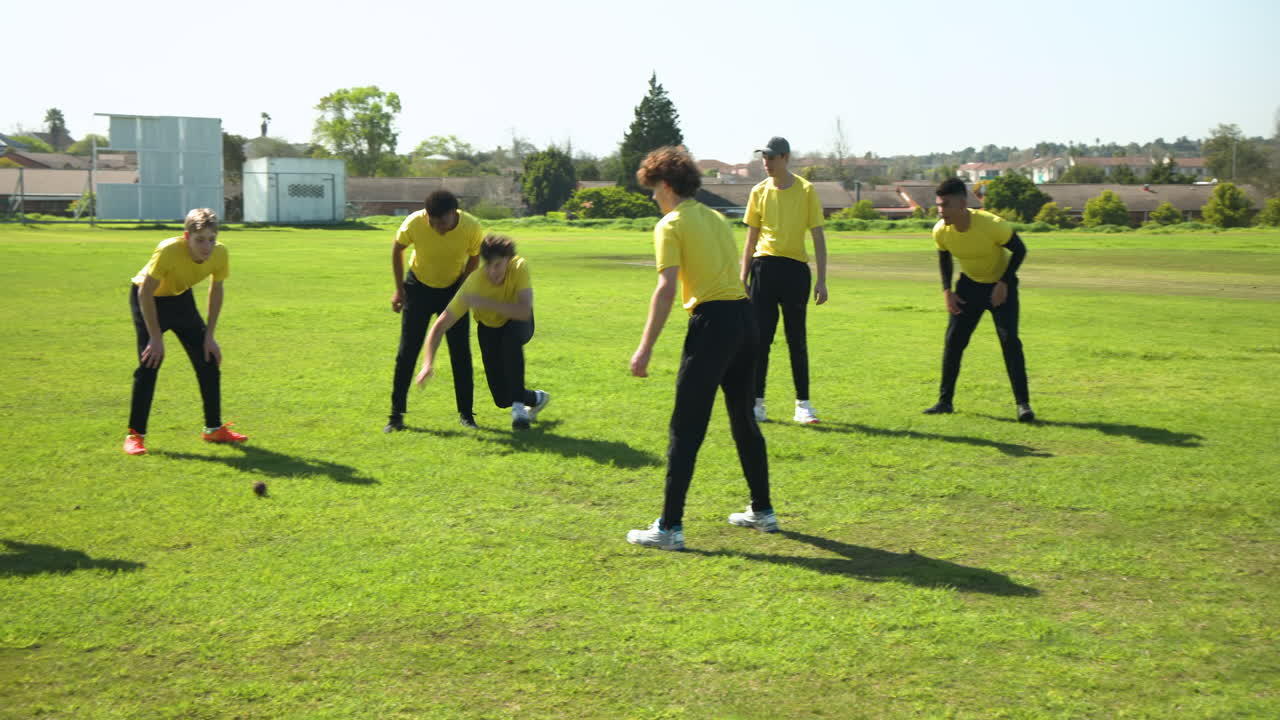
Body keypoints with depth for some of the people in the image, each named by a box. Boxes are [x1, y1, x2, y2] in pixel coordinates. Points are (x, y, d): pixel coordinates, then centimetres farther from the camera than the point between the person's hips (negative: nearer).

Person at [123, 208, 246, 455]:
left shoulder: (220, 253, -22)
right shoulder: (169, 251, -37)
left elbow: (216, 290, -4)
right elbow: (146, 293, -28)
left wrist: (209, 336, -5)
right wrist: (156, 337, -27)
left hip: (181, 298, 5)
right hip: (147, 298, -5)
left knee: (209, 361, 2)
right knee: (149, 363, -16)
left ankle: (214, 428, 15)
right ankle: (135, 434, -5)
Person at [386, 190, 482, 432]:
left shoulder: (472, 228, -28)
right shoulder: (414, 223, -29)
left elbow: (474, 258, -6)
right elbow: (397, 249, -7)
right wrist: (400, 289, -6)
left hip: (453, 289, 0)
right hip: (419, 287, 0)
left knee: (461, 351, -3)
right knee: (407, 351, -2)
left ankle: (466, 413, 9)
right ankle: (396, 414, 7)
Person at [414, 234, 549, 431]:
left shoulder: (519, 267, -32)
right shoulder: (473, 284, -33)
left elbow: (524, 311, -43)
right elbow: (439, 326, -30)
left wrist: (484, 303, -49)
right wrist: (428, 364, -41)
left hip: (519, 324, -1)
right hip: (489, 328, 1)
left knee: (511, 338, -40)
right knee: (502, 398, -8)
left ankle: (519, 406, -28)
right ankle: (537, 398, 28)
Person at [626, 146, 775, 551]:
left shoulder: (671, 225, -4)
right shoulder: (716, 217, 18)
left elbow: (666, 288, -15)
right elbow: (730, 270, 16)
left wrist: (645, 348, -16)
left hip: (712, 321, -8)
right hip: (745, 316, 8)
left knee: (686, 430, -4)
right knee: (744, 420, 20)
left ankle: (669, 528, -3)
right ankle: (762, 511, 29)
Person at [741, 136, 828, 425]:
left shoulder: (806, 191, -1)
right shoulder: (759, 192, 7)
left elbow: (818, 237, 0)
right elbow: (751, 238, 12)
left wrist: (821, 280, -6)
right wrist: (743, 277, 7)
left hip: (794, 269, -2)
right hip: (764, 267, 2)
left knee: (797, 339, 3)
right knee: (760, 338, 2)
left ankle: (803, 404, 11)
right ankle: (756, 402, 9)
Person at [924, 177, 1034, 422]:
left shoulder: (993, 225, -32)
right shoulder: (941, 231, -18)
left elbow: (1019, 250, -16)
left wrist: (1004, 283, -22)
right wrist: (947, 290, -5)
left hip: (1000, 285, -4)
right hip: (969, 284, 4)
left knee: (1009, 341, -14)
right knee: (953, 340, -3)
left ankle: (1023, 403, -5)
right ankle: (945, 401, 9)